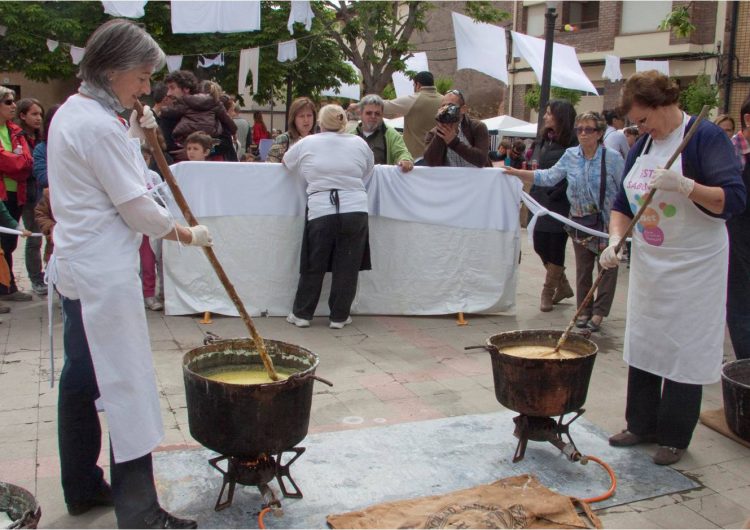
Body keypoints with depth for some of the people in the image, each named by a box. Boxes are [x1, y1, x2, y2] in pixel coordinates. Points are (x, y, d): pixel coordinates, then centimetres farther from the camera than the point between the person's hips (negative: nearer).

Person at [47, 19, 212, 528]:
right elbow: (136, 206, -17)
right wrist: (188, 234, -3)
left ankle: (83, 488, 31)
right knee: (127, 384, -5)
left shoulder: (71, 112, 13)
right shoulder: (98, 125, -18)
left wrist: (134, 136, 11)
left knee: (81, 379, 17)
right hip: (104, 273, -10)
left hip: (77, 263, 11)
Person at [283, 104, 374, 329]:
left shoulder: (307, 144, 6)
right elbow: (368, 170, 22)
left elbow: (285, 162, 23)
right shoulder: (359, 143, 7)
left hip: (320, 212, 0)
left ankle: (302, 314, 19)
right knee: (347, 267, 8)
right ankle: (339, 316, 15)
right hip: (355, 211, 1)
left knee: (313, 266, 11)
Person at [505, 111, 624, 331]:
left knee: (607, 268, 2)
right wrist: (518, 173, -2)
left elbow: (625, 191, -7)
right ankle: (584, 311, 25)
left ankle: (599, 313, 13)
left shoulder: (612, 157, -10)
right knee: (582, 268, 13)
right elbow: (549, 177, 5)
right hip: (580, 221, 4)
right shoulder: (570, 156, 1)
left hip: (607, 222, -4)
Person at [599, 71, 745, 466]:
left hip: (693, 268, -7)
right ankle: (642, 425, 25)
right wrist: (615, 240, -5)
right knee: (642, 345, 11)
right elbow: (623, 204, 12)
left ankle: (675, 437, 14)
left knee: (683, 351, 1)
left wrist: (685, 186, -33)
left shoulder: (706, 137, -11)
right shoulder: (641, 147, 9)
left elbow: (734, 199, -18)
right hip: (648, 264, 7)